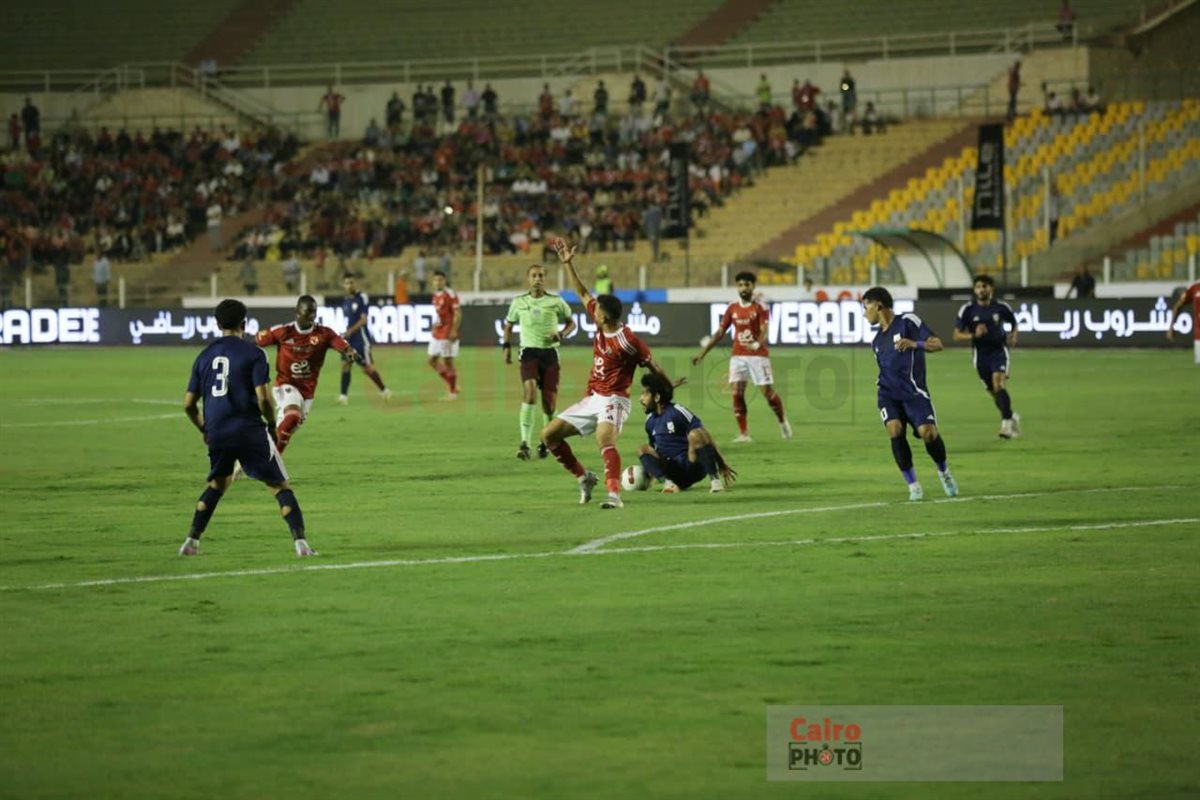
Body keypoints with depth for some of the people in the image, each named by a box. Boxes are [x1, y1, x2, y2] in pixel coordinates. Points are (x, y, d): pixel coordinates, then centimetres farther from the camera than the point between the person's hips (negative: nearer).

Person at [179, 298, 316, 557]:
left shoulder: (204, 356, 10)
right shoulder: (253, 354, -4)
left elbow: (188, 404, 11)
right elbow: (262, 398, -13)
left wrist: (204, 429, 27)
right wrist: (272, 424, 4)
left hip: (217, 433, 4)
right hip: (250, 430, -4)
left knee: (217, 484, 25)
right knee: (280, 485, 3)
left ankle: (191, 541, 18)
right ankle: (299, 541, -9)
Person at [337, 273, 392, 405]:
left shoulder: (362, 298, -11)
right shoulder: (345, 300, 10)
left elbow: (363, 320, -16)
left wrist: (350, 331, -25)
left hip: (361, 338, -6)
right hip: (349, 339, 6)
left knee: (367, 367, -2)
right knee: (345, 364, -5)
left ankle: (384, 390, 16)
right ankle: (344, 395, -4)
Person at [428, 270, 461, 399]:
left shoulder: (450, 295, -13)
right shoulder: (435, 295, 12)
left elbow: (458, 313, -16)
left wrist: (454, 331, -23)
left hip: (447, 334, -9)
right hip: (437, 334, 9)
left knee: (448, 362, -4)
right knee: (432, 361, 10)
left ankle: (453, 392, 7)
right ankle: (453, 386, 20)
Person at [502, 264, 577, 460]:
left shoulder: (555, 302, 2)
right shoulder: (519, 302, 5)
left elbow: (571, 323, 11)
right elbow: (509, 325, 20)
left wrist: (561, 334, -9)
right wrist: (507, 346, 9)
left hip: (550, 352, 1)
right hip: (529, 352, -1)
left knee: (550, 403, 1)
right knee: (530, 391, -23)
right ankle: (525, 443, -27)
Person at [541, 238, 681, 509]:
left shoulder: (628, 340, -18)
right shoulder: (600, 326, 4)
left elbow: (651, 365, -7)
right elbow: (583, 294, 15)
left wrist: (669, 386, 4)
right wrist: (569, 264, 15)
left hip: (613, 400, -9)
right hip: (592, 398, 9)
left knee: (604, 439, -37)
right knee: (549, 435, 8)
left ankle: (614, 494, -45)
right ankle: (584, 477, 17)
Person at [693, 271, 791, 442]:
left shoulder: (760, 307, -5)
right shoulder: (732, 308, 7)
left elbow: (765, 331, -17)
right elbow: (720, 332, 12)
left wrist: (757, 343, -39)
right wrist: (703, 352, 9)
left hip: (758, 355, -4)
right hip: (738, 356, 4)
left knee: (768, 392, -5)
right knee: (737, 393, -7)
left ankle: (782, 421, 22)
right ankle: (743, 433, -3)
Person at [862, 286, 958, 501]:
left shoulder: (907, 322, -4)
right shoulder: (877, 340, 16)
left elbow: (937, 344, -12)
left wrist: (913, 344, -28)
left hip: (913, 391, -5)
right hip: (889, 393, 5)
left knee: (928, 432, -19)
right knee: (895, 430, -21)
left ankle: (943, 472, 13)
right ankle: (913, 485, -11)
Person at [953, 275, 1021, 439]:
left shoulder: (1001, 307, -3)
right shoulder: (968, 310, -4)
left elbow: (1014, 324, 16)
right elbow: (957, 335, -3)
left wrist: (1013, 336, -5)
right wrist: (973, 335, -22)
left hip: (999, 350, -2)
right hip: (980, 355, 2)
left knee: (999, 383, -25)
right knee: (994, 392, 9)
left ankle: (1007, 423, -24)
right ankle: (1012, 416, 35)